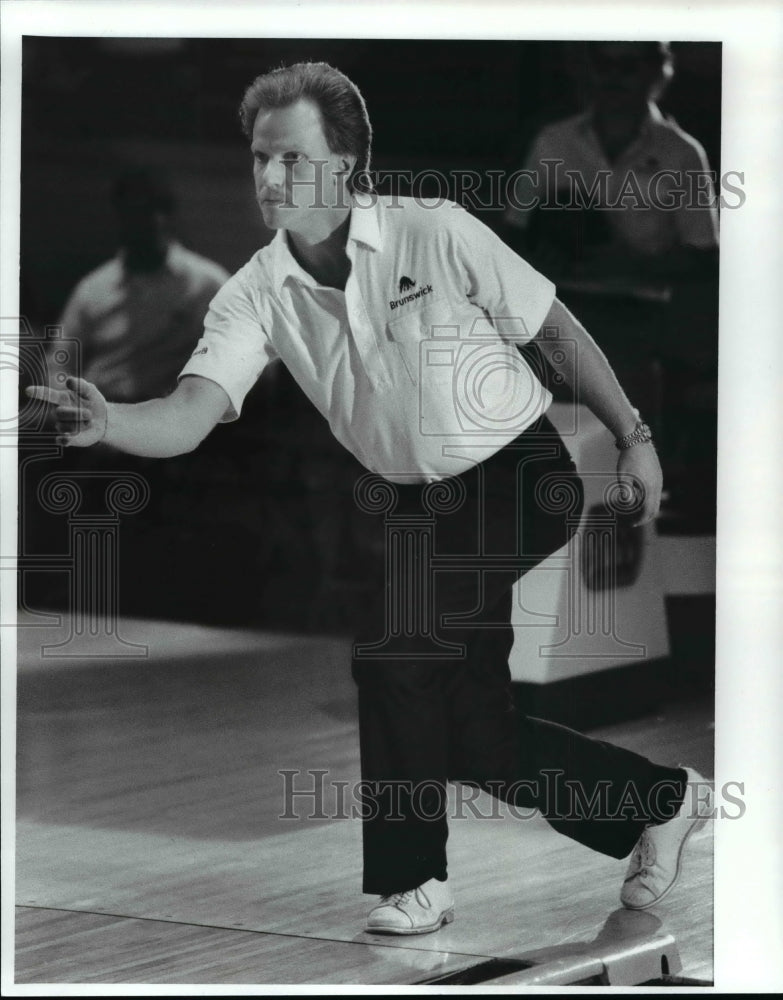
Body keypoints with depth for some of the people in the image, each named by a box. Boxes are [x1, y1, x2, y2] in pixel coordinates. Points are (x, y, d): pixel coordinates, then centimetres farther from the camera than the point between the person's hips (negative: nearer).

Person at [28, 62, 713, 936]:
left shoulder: (437, 234, -16)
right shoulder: (257, 295, -8)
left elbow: (558, 330, -4)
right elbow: (192, 413, -23)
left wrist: (631, 436, -1)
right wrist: (108, 422, -44)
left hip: (520, 477, -6)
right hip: (415, 502, 6)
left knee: (396, 652, -18)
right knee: (467, 722, -2)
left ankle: (414, 878, -2)